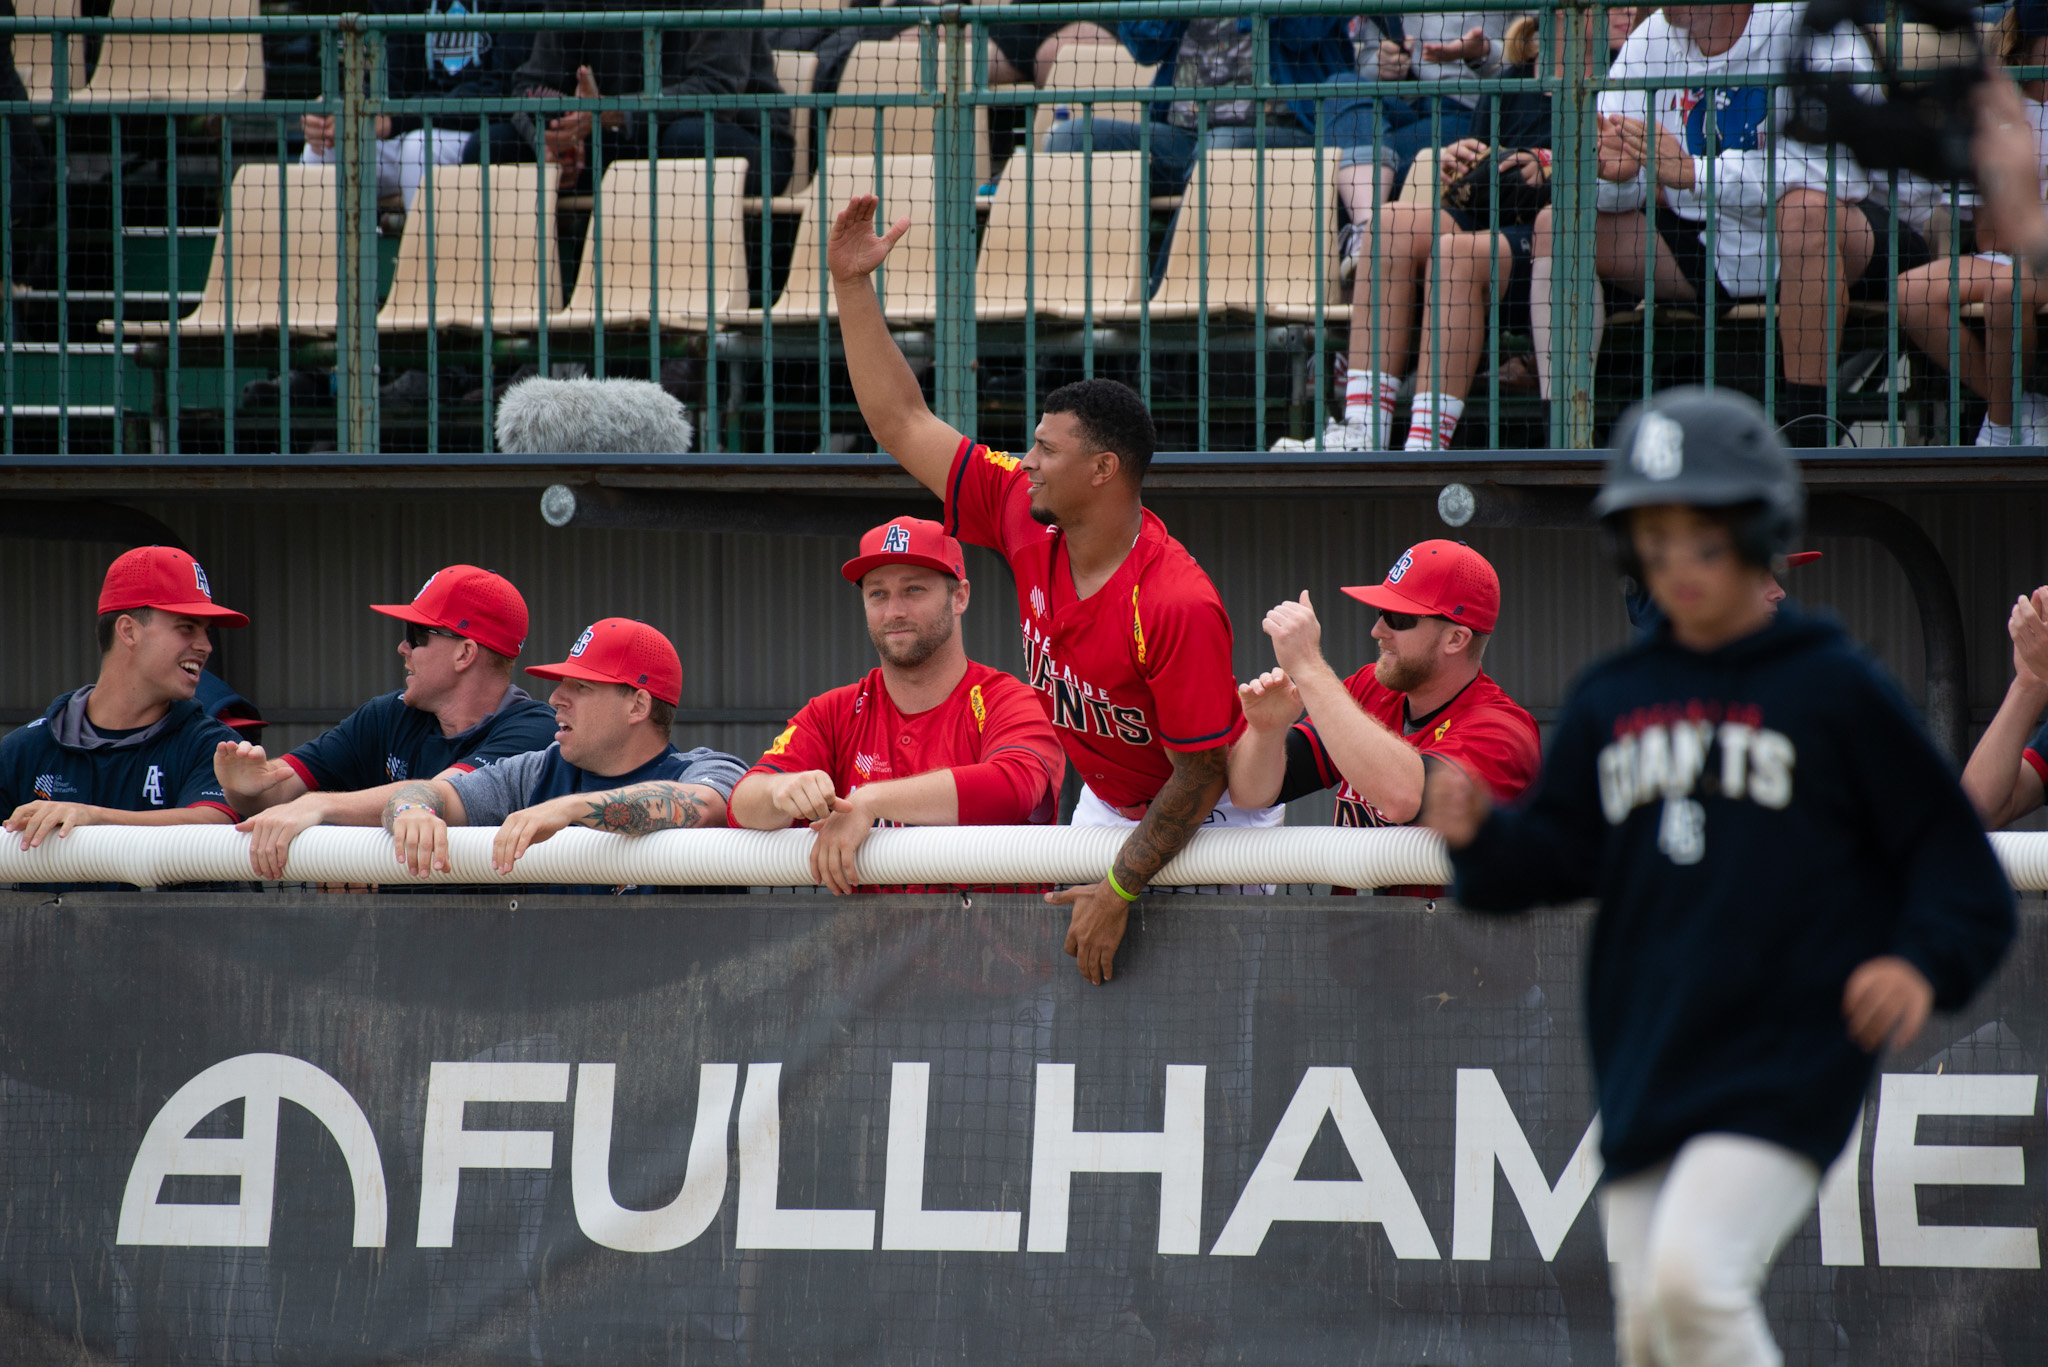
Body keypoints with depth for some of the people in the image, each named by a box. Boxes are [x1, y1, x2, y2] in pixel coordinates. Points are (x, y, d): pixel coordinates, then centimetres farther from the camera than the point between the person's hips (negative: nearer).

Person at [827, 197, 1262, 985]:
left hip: (1212, 820, -7)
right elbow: (902, 423, -5)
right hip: (1109, 803, 7)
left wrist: (1121, 889, -28)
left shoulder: (1178, 607, -34)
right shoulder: (1024, 518, -13)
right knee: (1077, 978, 5)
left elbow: (1200, 774, -28)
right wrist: (852, 286, -10)